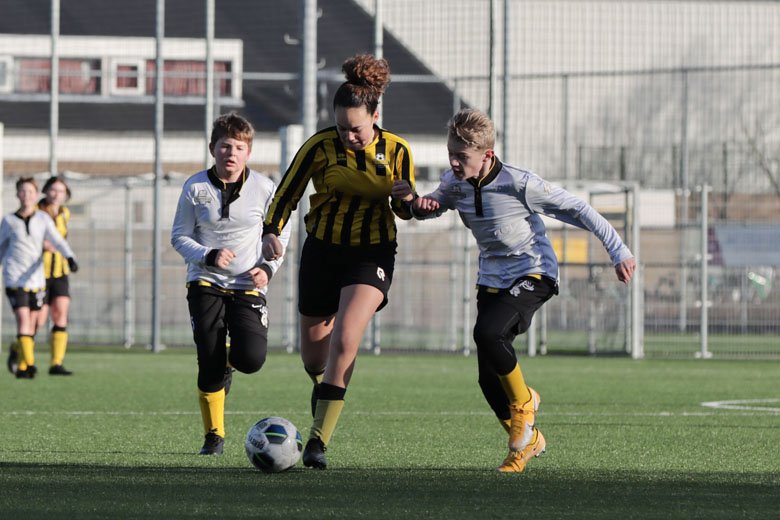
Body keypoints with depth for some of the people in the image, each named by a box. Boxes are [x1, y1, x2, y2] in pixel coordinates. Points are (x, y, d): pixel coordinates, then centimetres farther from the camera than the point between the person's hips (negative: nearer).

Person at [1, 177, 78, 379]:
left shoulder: (43, 219, 5)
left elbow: (58, 241, -6)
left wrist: (70, 258, -24)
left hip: (36, 279, 2)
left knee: (31, 324, 5)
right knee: (23, 319, -16)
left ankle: (21, 367, 17)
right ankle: (29, 363, -21)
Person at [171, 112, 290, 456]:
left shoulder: (263, 188, -3)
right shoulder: (195, 188, -4)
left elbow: (280, 233, 11)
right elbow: (179, 237, 1)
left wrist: (268, 267, -6)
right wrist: (209, 256, -16)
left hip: (248, 286, 0)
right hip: (206, 283, 0)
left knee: (251, 359, -16)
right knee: (209, 361, -8)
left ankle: (229, 364, 24)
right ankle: (214, 435, 8)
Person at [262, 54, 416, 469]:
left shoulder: (396, 151, -5)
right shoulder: (321, 146, -9)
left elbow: (404, 208, 7)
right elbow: (287, 192, -2)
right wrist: (271, 231, -18)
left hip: (372, 254, -2)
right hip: (322, 250, 2)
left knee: (345, 338, -23)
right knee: (313, 352, 8)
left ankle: (318, 439, -22)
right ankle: (323, 384, 49)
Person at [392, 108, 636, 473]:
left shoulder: (519, 184, -23)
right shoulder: (454, 184, -6)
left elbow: (577, 210, -15)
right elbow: (433, 206, 17)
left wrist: (618, 252, -13)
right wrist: (416, 202, -9)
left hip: (533, 274, -6)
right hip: (491, 279, 6)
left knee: (487, 332, -33)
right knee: (488, 379, -1)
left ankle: (523, 401, -6)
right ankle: (527, 440, 24)